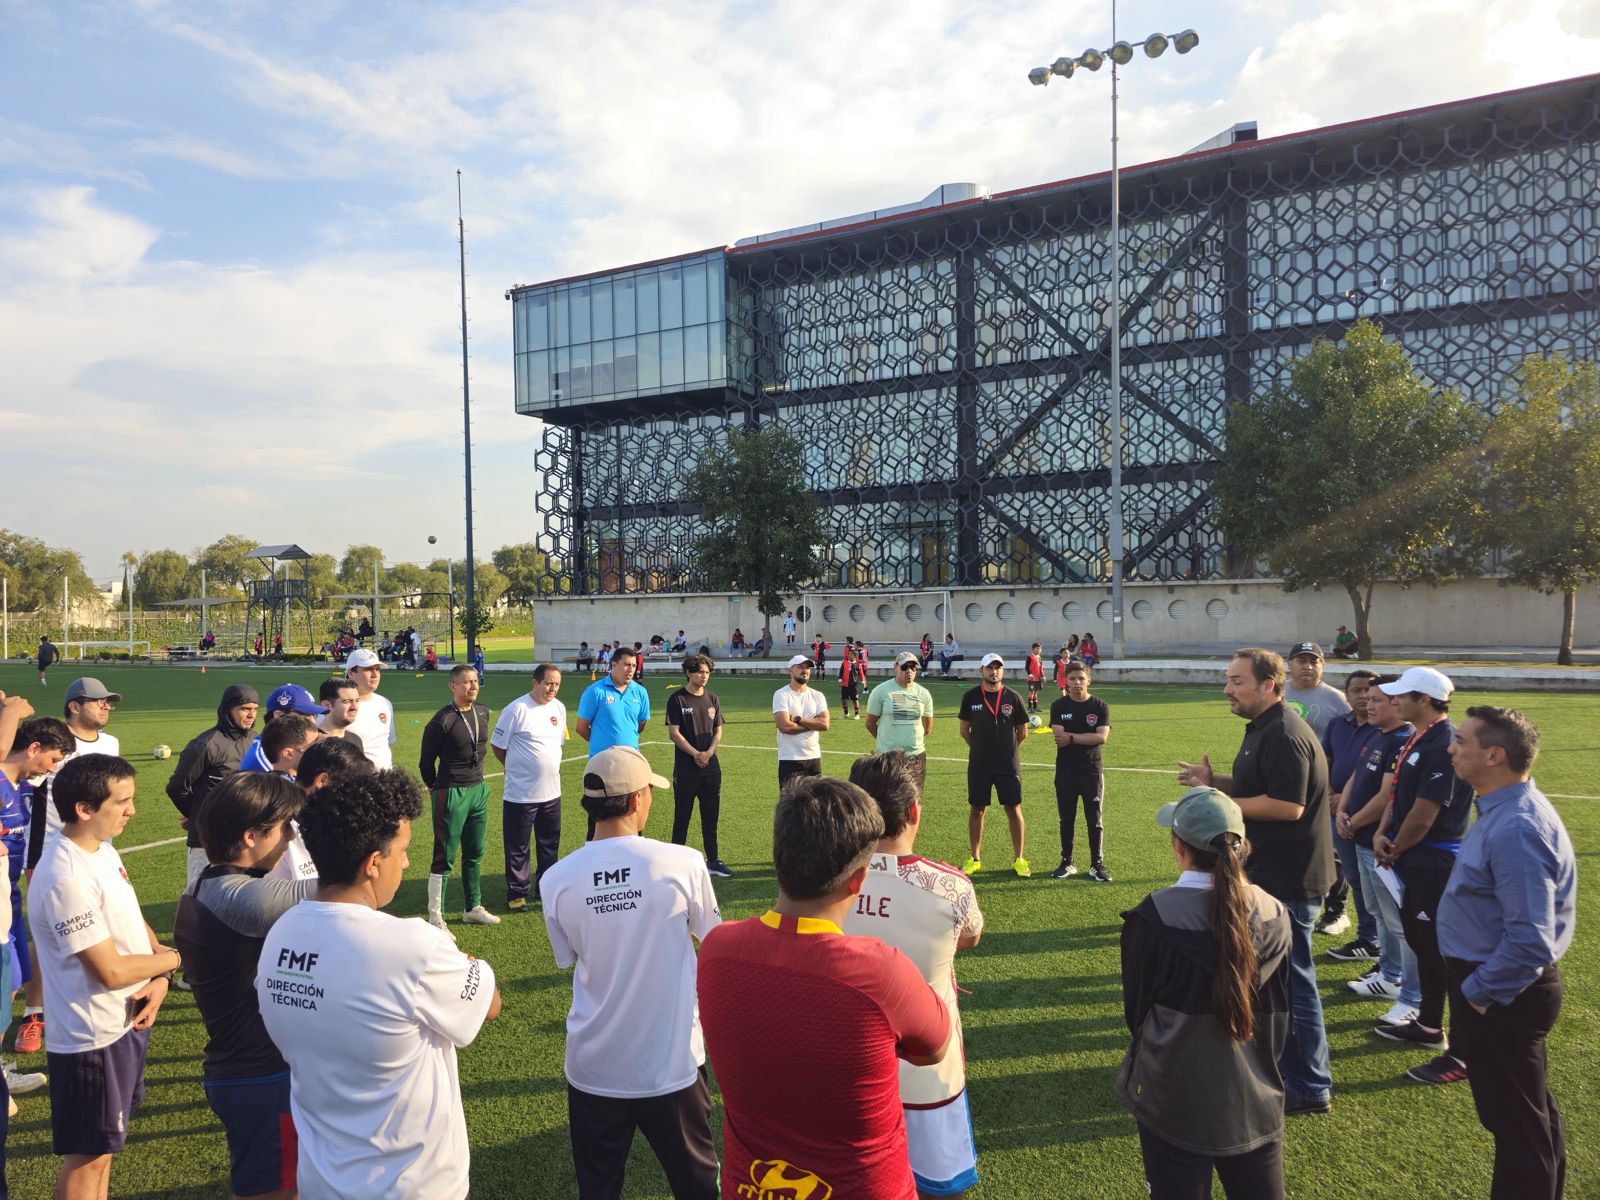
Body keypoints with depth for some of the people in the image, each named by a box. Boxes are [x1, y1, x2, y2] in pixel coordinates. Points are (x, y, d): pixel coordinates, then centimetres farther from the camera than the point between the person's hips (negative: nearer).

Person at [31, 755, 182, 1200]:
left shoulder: (102, 849, 2)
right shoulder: (65, 879, -28)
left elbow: (132, 922, 9)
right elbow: (111, 971, -25)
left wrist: (160, 978, -7)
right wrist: (176, 957, -10)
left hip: (126, 1022, 9)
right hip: (92, 1038, -9)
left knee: (104, 1145, 23)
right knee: (87, 1157, 9)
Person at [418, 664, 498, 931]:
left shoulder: (483, 712, 3)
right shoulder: (441, 721, -17)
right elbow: (426, 761, -7)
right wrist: (436, 789, 4)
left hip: (479, 791, 7)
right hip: (451, 795, -7)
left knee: (475, 854, 16)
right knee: (445, 858, 0)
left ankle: (473, 908, 30)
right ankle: (436, 918, 10)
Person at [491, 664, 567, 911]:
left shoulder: (559, 708, 5)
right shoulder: (516, 709, -15)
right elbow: (497, 745, -7)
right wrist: (515, 768, 4)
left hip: (552, 792, 6)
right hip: (520, 794, -6)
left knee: (550, 844, 17)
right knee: (517, 847, 5)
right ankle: (516, 893, 19)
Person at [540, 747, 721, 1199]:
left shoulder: (556, 879, -11)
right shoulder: (684, 864, -17)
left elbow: (570, 958, 4)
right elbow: (709, 937, 0)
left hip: (593, 1067, 2)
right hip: (673, 1062, -2)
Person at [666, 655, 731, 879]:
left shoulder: (712, 699, 10)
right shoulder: (677, 699, -5)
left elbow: (718, 731, 10)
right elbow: (674, 733, -10)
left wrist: (709, 753, -8)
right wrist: (696, 754, -16)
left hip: (711, 768, 5)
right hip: (685, 769, -5)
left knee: (711, 817, 10)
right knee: (682, 817, 3)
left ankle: (713, 860, 19)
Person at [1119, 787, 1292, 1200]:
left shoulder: (1152, 917, -21)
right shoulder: (1273, 915, -9)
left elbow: (1136, 1011, -7)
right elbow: (1279, 1015, 3)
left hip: (1175, 1105, -3)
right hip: (1255, 1102, 3)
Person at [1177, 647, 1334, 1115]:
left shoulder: (1285, 735, -22)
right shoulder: (1263, 729, 12)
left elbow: (1288, 804, -28)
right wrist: (1216, 781, 5)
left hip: (1287, 878, -11)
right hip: (1269, 871, 11)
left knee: (1291, 977, -1)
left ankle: (1309, 1088, 12)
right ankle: (1276, 1058, 39)